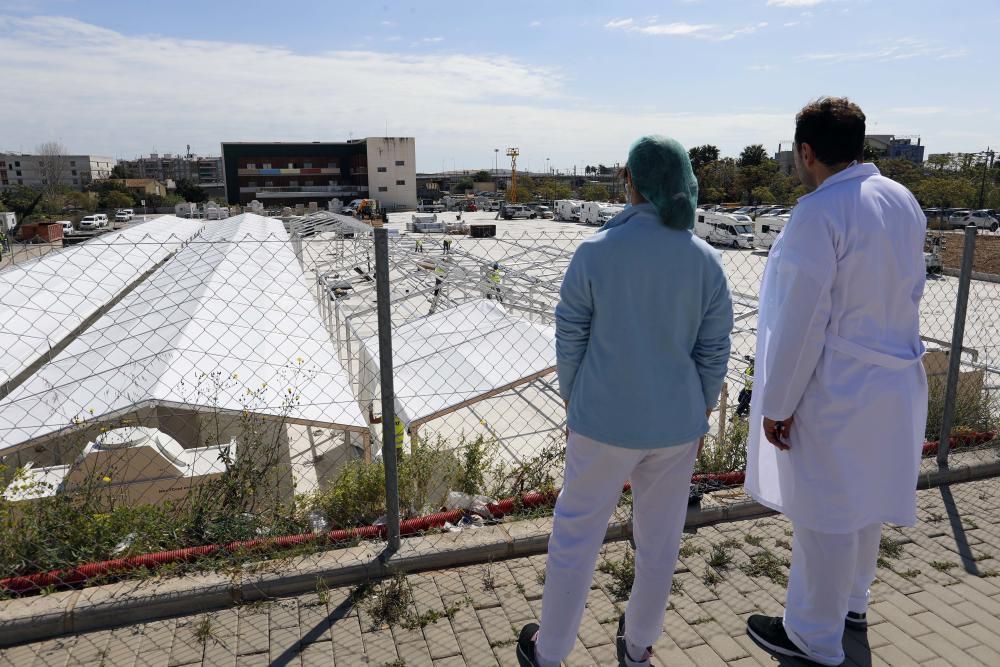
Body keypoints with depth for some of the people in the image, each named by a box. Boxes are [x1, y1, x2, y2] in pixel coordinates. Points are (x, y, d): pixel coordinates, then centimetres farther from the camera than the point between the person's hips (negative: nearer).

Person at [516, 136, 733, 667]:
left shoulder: (595, 252, -16)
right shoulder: (705, 260, -8)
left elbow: (570, 340, -9)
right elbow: (713, 352, -3)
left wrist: (572, 405, 6)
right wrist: (698, 418, 11)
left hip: (605, 420, -2)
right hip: (674, 423, 3)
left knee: (576, 534, 14)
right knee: (659, 538, 20)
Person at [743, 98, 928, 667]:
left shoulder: (819, 214, -21)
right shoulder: (903, 200, 3)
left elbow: (802, 322, -21)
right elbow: (911, 290, 12)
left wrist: (778, 404, -14)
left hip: (834, 391, -8)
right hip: (892, 382, 8)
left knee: (824, 516, 7)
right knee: (866, 501, 23)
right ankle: (851, 602, 44)